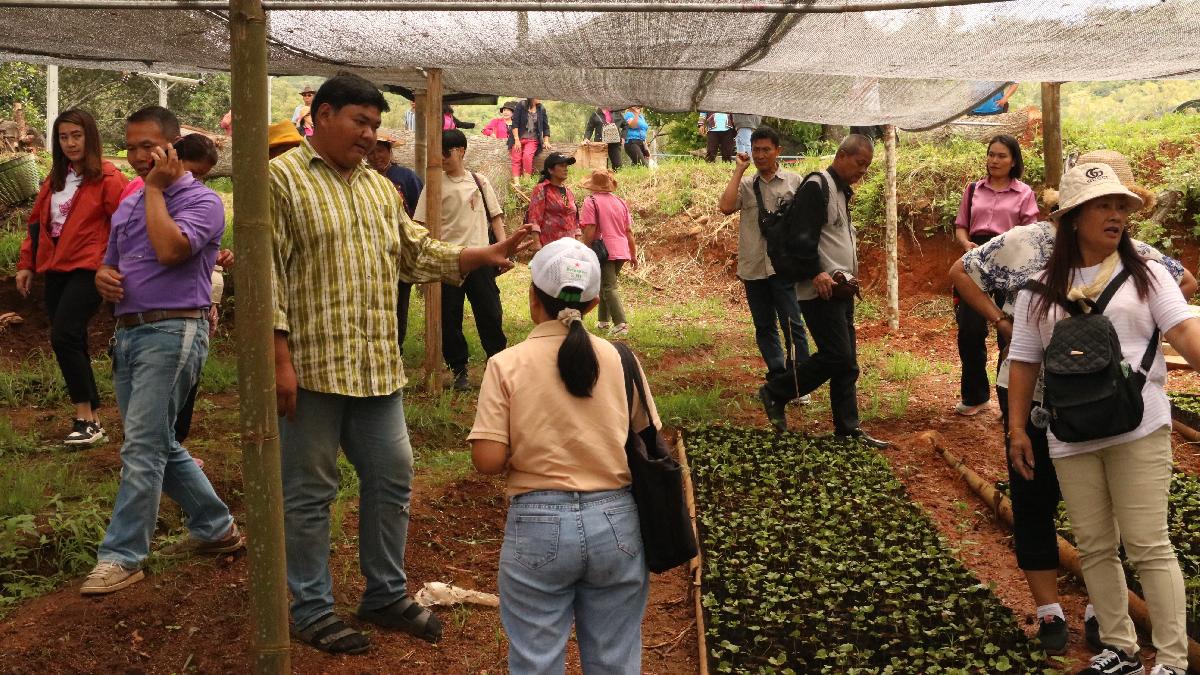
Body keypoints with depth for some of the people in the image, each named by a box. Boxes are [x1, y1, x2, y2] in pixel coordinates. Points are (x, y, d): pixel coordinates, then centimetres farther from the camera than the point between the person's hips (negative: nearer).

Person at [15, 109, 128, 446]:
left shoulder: (108, 178, -6)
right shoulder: (55, 178, 16)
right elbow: (37, 222, 19)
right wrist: (26, 263, 14)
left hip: (88, 269, -7)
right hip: (55, 269, 7)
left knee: (64, 337, -16)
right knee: (72, 343, 8)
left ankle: (85, 419, -7)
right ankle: (90, 420, 16)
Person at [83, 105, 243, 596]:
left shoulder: (201, 200, -7)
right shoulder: (127, 206, 17)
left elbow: (170, 249, -24)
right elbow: (110, 265, 25)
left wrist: (154, 188, -12)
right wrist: (103, 278, 0)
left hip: (172, 332, -9)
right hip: (128, 332, 9)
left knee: (142, 447, -10)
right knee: (159, 446, 13)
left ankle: (121, 556, -3)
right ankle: (216, 527, 26)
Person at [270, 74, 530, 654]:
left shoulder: (380, 188, 16)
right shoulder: (281, 178, -6)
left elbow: (418, 254, 18)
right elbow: (267, 273, -12)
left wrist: (485, 256, 5)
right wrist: (279, 360, -17)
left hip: (377, 366, 7)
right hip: (312, 366, -7)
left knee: (391, 480, 12)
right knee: (309, 492, 5)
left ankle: (385, 595, 28)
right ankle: (312, 609, 19)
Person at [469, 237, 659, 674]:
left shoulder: (507, 364, -8)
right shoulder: (619, 359, -2)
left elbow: (488, 460, -13)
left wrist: (525, 453, 8)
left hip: (539, 527, -2)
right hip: (616, 523, 2)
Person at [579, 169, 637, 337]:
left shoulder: (591, 202, -7)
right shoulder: (620, 202, 11)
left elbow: (590, 231, -15)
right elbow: (629, 231, 11)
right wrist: (633, 254, 17)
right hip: (621, 251, 6)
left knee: (609, 288, -7)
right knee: (605, 283, 22)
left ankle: (621, 324, -21)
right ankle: (604, 321, 28)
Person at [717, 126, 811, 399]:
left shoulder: (795, 182, 5)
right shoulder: (745, 184, 9)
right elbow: (726, 207, -9)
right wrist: (738, 171, -3)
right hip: (753, 267, 3)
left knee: (792, 324, -6)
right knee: (764, 327, 9)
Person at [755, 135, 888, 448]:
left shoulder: (842, 192, 19)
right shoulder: (817, 186, -12)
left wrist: (851, 274, 15)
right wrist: (815, 273, -25)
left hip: (841, 290, 10)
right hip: (821, 290, -10)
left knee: (846, 364, 9)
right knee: (837, 356, -13)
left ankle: (848, 429, 15)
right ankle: (775, 392, 2)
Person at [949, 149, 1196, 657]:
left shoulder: (1130, 254, -2)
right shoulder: (1023, 243, -8)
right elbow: (960, 273, 1)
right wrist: (999, 320, -9)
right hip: (1032, 397, -2)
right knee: (1033, 501, 6)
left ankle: (1099, 610, 27)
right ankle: (1049, 610, 22)